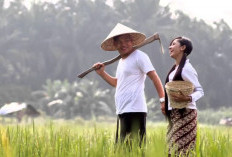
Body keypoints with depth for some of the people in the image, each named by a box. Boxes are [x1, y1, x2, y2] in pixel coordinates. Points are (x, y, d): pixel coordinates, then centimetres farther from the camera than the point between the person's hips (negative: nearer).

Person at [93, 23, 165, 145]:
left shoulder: (139, 56, -6)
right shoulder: (121, 61, 22)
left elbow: (154, 77, -11)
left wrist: (162, 99, -18)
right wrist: (102, 73, 21)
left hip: (134, 110, -9)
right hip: (122, 111, 9)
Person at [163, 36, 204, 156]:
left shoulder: (186, 68, -11)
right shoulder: (175, 68, 16)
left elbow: (200, 91, -13)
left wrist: (188, 98, -30)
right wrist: (165, 104, 9)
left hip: (185, 113, -9)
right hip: (173, 113, 9)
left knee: (181, 149, -14)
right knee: (173, 150, 6)